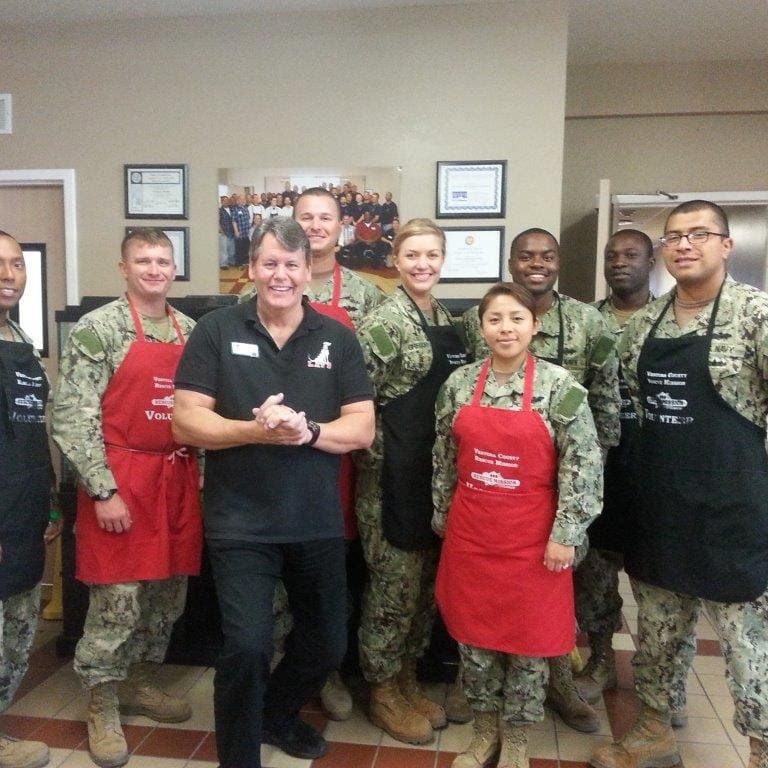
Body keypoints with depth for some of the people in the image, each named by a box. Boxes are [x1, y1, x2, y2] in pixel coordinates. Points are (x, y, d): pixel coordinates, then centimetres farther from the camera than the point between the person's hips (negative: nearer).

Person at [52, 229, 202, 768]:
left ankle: (140, 682, 36)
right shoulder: (97, 329, -8)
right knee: (117, 599, 2)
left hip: (179, 477, 6)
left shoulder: (191, 331, 10)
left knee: (168, 593, 15)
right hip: (120, 477, -6)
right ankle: (102, 707, 23)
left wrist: (205, 469, 8)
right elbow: (72, 417, -12)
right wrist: (104, 490, -16)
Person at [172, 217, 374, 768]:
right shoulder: (216, 331, -3)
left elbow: (363, 429, -2)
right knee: (247, 646, -7)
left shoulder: (337, 339, 2)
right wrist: (255, 430, -23)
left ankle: (278, 715, 47)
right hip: (242, 525, -3)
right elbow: (186, 421, -7)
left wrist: (307, 430, -21)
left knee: (328, 644, 17)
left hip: (318, 525, 3)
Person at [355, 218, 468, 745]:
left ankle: (408, 681, 35)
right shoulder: (383, 322, -12)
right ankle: (384, 695, 24)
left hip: (438, 474, 8)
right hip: (393, 476, -7)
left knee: (426, 586, 17)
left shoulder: (448, 321, 11)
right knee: (394, 587, 5)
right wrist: (382, 462, -12)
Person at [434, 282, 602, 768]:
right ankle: (485, 729, 36)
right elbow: (444, 458, 9)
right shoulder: (460, 383, 0)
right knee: (473, 631, 14)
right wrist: (443, 517, 11)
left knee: (528, 636, 10)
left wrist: (565, 534, -11)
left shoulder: (560, 385, -10)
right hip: (469, 530, 3)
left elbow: (583, 464, -9)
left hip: (532, 534, -3)